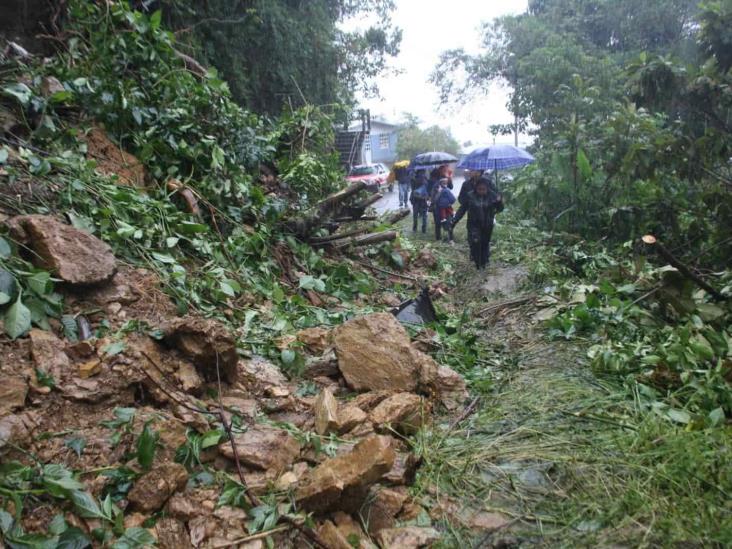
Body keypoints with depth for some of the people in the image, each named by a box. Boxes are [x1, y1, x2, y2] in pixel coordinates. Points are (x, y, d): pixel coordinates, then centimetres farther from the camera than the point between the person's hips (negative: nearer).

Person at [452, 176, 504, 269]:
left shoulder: (492, 196, -8)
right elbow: (462, 209, -1)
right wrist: (455, 220, -5)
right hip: (474, 224, -1)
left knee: (485, 244, 12)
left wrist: (499, 202, -27)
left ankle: (484, 262, 29)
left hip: (487, 226, 1)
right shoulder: (470, 196, -9)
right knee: (475, 242, -16)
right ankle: (477, 262, -1)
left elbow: (500, 209, -5)